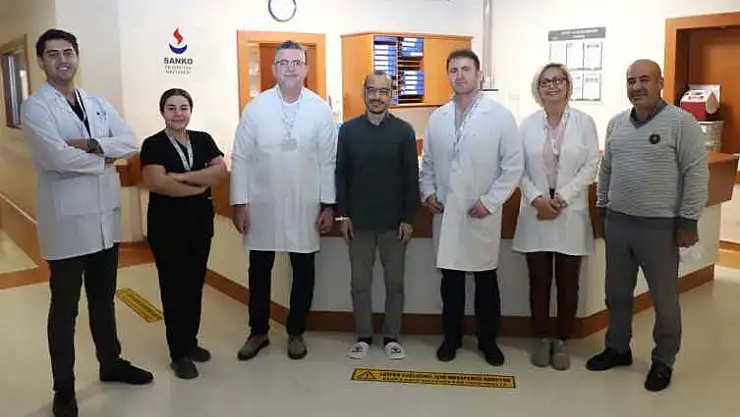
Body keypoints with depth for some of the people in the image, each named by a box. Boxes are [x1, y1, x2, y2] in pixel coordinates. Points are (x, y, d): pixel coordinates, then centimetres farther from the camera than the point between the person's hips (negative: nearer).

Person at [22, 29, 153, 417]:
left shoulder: (98, 103, 9)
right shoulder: (35, 107, -8)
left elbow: (131, 142, -2)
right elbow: (55, 158, -22)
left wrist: (91, 145, -17)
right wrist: (104, 157, -10)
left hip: (106, 216, 5)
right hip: (66, 220, -5)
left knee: (104, 298, 19)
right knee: (64, 307, 7)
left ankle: (111, 363, 37)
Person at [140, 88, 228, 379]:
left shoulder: (203, 140, 6)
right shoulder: (153, 145, -6)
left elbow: (222, 172, -8)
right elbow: (157, 183, -21)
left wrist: (182, 176, -18)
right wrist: (201, 186, -12)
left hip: (200, 221, 4)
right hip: (167, 224, -4)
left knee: (195, 284, 12)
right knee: (173, 287, 3)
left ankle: (191, 342, 28)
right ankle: (179, 353, 14)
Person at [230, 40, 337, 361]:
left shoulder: (321, 109, -1)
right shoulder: (255, 107, -2)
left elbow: (328, 160, 0)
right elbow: (241, 158, -1)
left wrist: (328, 205, -2)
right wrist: (240, 204, -5)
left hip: (305, 206, 0)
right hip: (262, 205, 0)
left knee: (303, 272, 10)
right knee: (259, 271, 11)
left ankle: (296, 332, 29)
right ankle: (258, 331, 30)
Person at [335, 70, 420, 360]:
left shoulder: (404, 130, -1)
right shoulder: (348, 130, 2)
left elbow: (411, 177, -1)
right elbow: (341, 174, 4)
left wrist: (408, 218, -5)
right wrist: (343, 214, -2)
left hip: (394, 221, -1)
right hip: (359, 220, 1)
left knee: (394, 282, 8)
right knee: (360, 282, 9)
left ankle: (391, 337, 23)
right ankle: (363, 336, 24)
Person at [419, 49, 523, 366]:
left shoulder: (500, 115, -4)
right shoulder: (437, 118, 9)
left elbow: (513, 165, -6)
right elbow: (428, 162, 14)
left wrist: (490, 201, -12)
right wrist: (428, 192, -1)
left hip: (482, 213, -3)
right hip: (445, 212, 3)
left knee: (486, 280, 9)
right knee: (450, 279, 12)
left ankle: (488, 340, 24)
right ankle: (452, 336, 26)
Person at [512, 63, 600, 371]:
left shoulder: (584, 122, 1)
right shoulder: (528, 124, 4)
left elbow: (590, 167, -4)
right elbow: (519, 169, 1)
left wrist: (561, 199, -13)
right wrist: (537, 199, -13)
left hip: (571, 215, -1)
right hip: (536, 214, 1)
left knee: (568, 283, 6)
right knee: (539, 282, 7)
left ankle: (561, 341, 21)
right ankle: (542, 339, 22)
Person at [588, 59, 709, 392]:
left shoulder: (681, 122, -9)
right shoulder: (616, 123, 8)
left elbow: (697, 173, -10)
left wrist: (688, 221, -12)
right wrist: (602, 209, 14)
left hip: (660, 226, -5)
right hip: (617, 223, 5)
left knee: (664, 299, 8)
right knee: (617, 293, 16)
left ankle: (663, 361, 25)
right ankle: (617, 348, 34)